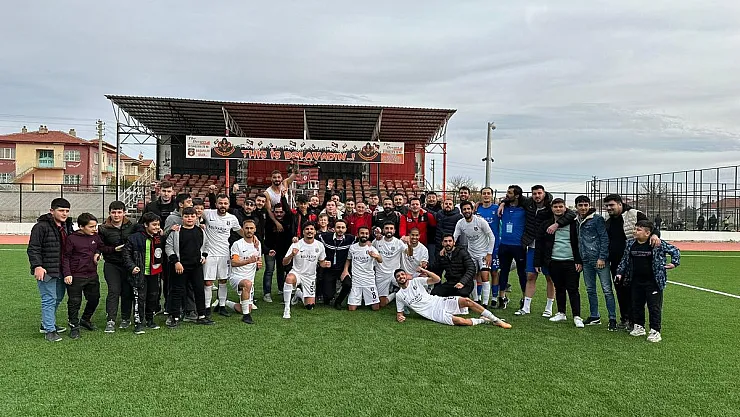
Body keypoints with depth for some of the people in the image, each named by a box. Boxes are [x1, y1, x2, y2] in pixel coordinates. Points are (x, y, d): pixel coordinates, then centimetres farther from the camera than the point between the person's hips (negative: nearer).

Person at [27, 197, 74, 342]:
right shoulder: (41, 226, -13)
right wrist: (37, 266, -25)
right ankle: (49, 330, 4)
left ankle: (47, 324, 34)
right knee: (49, 300, -4)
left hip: (61, 271, 8)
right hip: (46, 271, -8)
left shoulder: (67, 226, 11)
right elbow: (33, 249, -16)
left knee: (58, 298, 18)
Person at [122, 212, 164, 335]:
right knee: (139, 298, -6)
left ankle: (150, 320, 28)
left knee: (153, 297, 13)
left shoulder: (159, 238, 8)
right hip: (140, 274, -5)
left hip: (154, 273, 5)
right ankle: (138, 323, 1)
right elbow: (126, 253, -6)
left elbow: (163, 254, 21)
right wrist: (132, 266, -14)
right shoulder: (135, 238, -8)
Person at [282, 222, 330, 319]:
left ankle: (299, 294, 36)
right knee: (289, 278, -40)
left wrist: (325, 264, -14)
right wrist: (292, 255, -35)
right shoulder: (296, 245, -13)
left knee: (309, 306, 2)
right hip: (297, 273, -3)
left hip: (310, 277, 3)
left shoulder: (319, 245, -3)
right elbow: (284, 263, -14)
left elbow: (321, 262, 11)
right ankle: (287, 309, -26)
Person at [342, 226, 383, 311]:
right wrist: (345, 270, 1)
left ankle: (367, 299, 31)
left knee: (376, 308, 0)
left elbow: (380, 261, -26)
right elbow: (348, 259, 19)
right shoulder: (352, 247, 0)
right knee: (351, 309, -3)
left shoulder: (372, 248, -8)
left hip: (369, 280, -1)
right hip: (355, 280, 1)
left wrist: (376, 256, -49)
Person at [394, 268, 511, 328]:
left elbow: (437, 279, 2)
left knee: (466, 301, -20)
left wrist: (425, 271, -11)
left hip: (439, 302, 3)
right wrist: (399, 317, -11)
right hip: (434, 313, -3)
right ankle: (484, 320, 1)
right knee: (462, 321, -27)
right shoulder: (399, 295, 5)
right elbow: (399, 313, 13)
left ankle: (496, 320, -8)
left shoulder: (416, 281, 6)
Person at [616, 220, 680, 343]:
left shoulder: (658, 244, -12)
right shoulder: (630, 244, 3)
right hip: (636, 282, 5)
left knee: (654, 306, 0)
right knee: (637, 305, 13)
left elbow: (675, 250, 1)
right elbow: (624, 259, 13)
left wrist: (674, 263, -5)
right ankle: (639, 327, 27)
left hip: (653, 282, -5)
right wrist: (620, 272, 8)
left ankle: (655, 331, 7)